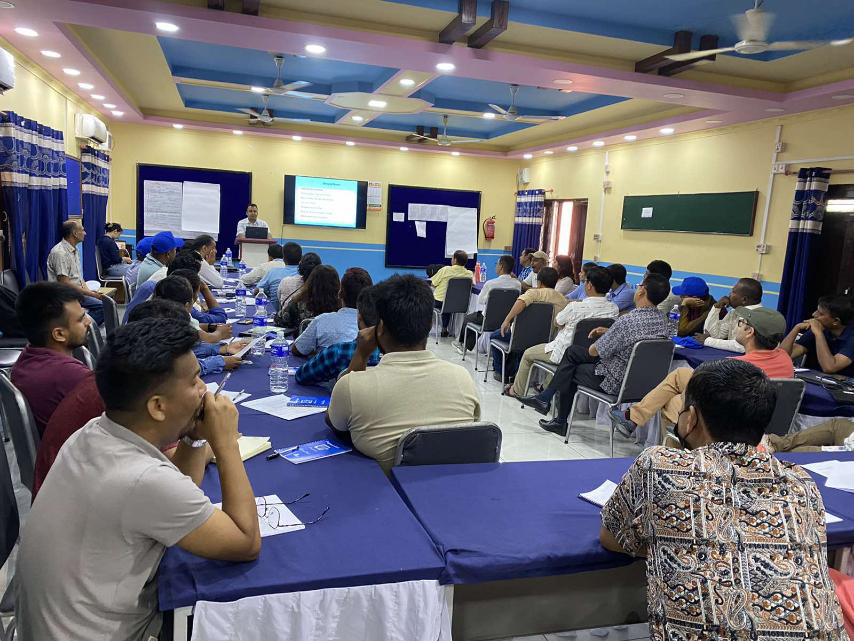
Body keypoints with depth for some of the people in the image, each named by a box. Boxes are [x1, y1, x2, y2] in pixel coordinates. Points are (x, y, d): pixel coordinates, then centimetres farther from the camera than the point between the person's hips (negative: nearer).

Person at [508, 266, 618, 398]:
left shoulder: (575, 307, -28)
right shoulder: (614, 309, -14)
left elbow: (557, 322, -8)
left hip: (565, 355, -6)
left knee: (527, 354, 19)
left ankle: (517, 391, 35)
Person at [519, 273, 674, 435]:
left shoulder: (627, 320, -29)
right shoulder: (664, 322, -5)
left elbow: (595, 351, -19)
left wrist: (592, 347, 4)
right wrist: (609, 332, 8)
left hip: (615, 382, -8)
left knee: (571, 371, 20)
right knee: (572, 351, 17)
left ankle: (561, 423, 37)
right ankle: (545, 398, 24)